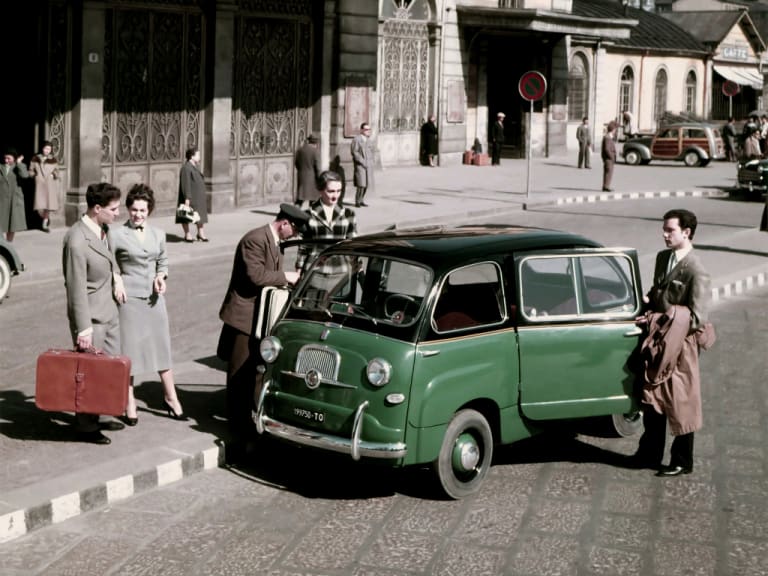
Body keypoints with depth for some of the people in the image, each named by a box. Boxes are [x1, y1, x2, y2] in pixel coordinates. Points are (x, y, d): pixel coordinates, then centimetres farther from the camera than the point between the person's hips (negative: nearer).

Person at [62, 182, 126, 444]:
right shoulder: (77, 240, -24)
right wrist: (83, 327, -22)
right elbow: (77, 287, -23)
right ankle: (85, 426, 16)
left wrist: (115, 275, 7)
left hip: (109, 310, 9)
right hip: (91, 316, -9)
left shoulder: (104, 229, 2)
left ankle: (97, 417, 30)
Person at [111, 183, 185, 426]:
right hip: (129, 298, -4)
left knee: (161, 346, 10)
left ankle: (170, 397, 22)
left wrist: (161, 276, -2)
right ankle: (129, 402, 12)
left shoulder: (158, 235, 8)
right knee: (129, 349, 2)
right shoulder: (118, 236, -6)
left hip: (154, 297, 4)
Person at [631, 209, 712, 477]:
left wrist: (657, 320, -21)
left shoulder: (696, 271, -19)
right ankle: (650, 454, 30)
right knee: (652, 398, 16)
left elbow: (696, 319, -20)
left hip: (680, 344, -7)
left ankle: (682, 462, 20)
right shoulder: (662, 258, 5)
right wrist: (646, 301, -3)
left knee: (680, 404, 5)